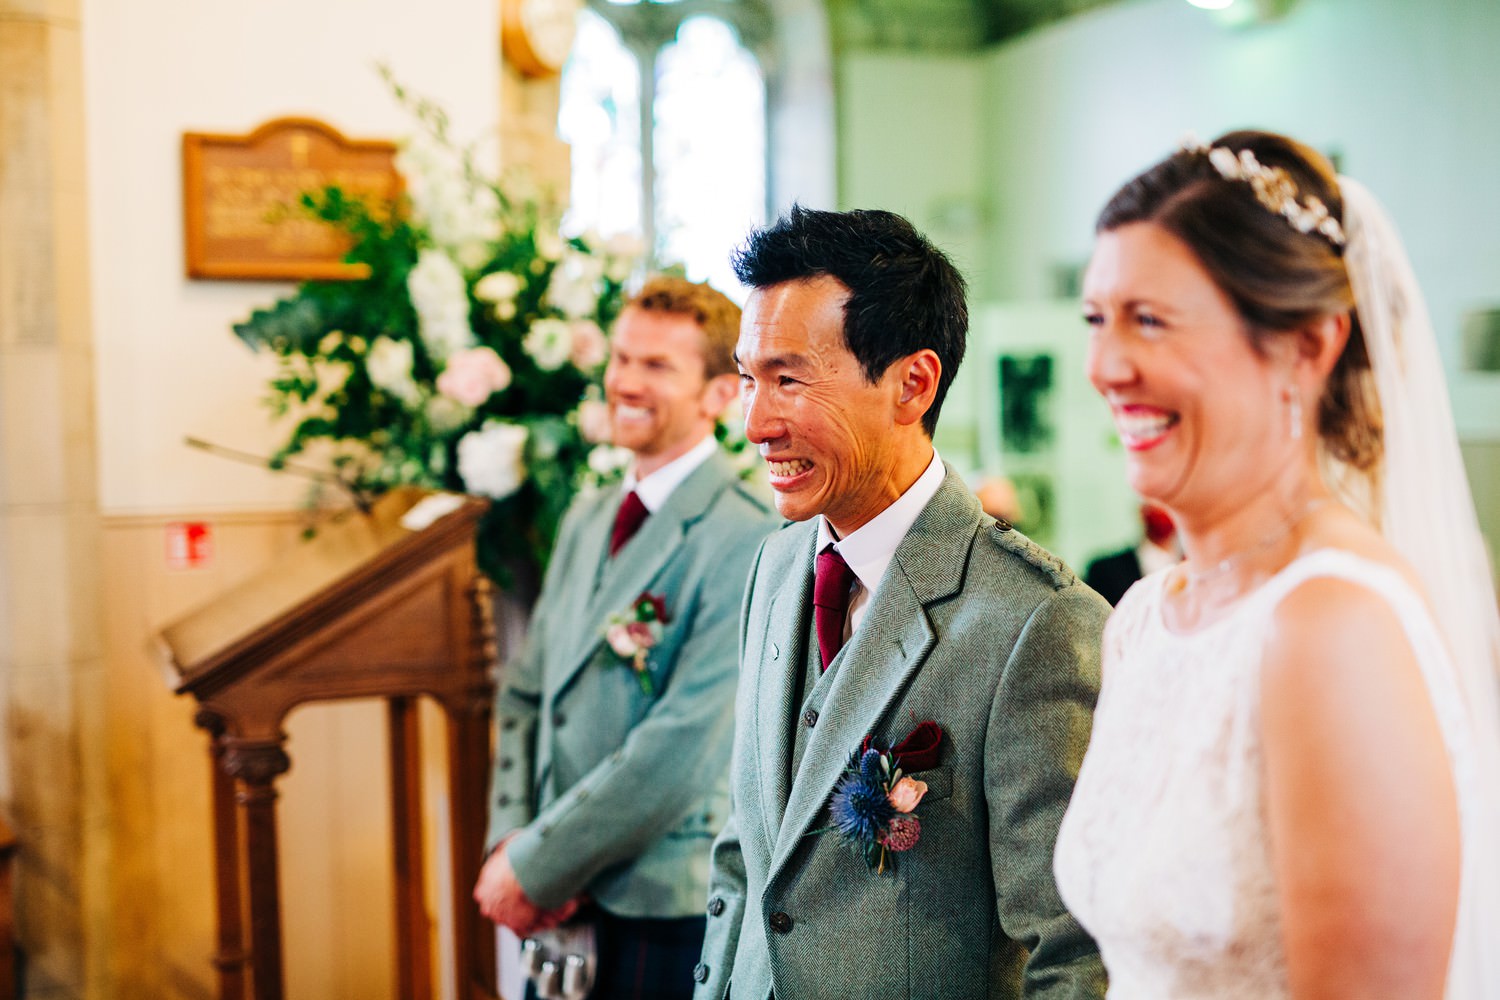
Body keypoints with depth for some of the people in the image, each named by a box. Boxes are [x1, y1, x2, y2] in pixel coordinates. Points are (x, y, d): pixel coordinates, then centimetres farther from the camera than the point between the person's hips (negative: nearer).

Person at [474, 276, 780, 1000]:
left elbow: (681, 751, -21)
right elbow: (525, 695, 11)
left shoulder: (749, 544, -16)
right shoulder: (587, 519, 9)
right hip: (562, 905, 6)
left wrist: (536, 867, -15)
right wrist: (510, 842, -3)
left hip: (667, 917, -6)